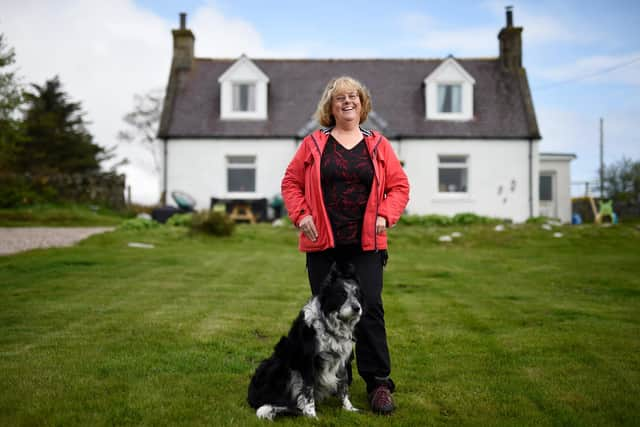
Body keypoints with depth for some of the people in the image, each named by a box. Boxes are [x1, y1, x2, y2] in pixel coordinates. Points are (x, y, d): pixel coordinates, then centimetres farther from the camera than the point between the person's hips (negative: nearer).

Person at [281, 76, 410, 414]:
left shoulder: (378, 145, 8)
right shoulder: (313, 144, 7)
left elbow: (399, 186, 9)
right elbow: (291, 182, 9)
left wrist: (385, 216, -6)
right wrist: (301, 215, -5)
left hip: (366, 244, 0)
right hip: (322, 244, 1)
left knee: (369, 309, -6)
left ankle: (379, 383, 3)